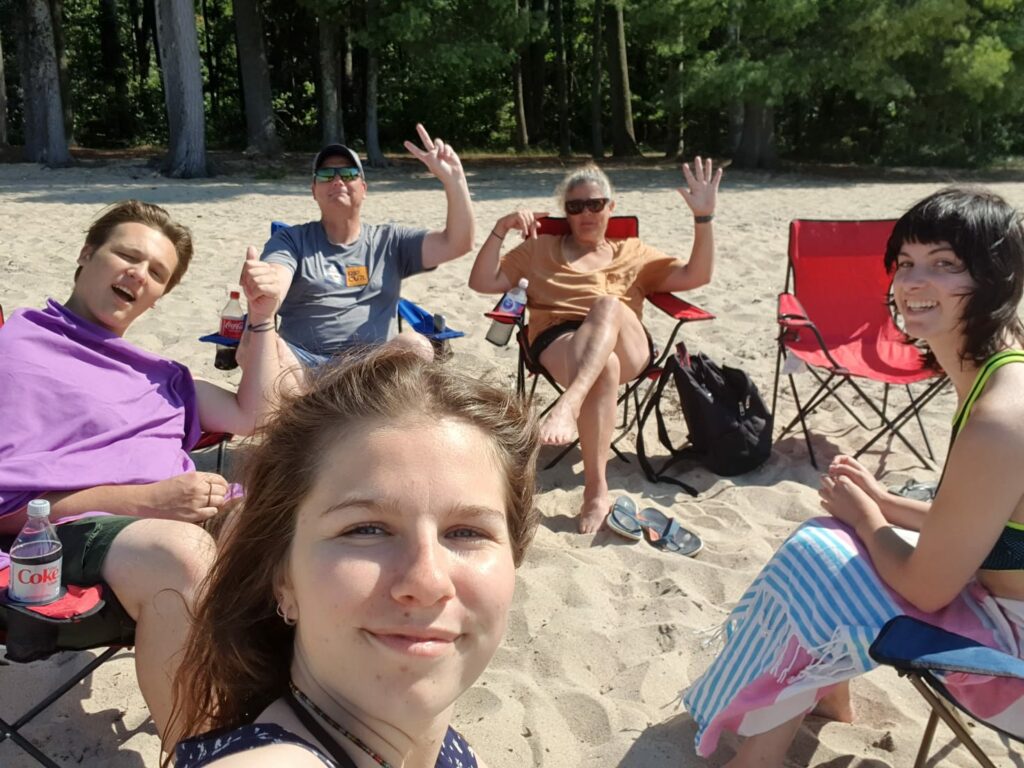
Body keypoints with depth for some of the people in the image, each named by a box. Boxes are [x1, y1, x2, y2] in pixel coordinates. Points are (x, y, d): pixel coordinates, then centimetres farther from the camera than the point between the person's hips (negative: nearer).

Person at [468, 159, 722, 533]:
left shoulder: (633, 252, 29)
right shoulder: (540, 249, 27)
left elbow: (696, 276, 17)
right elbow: (483, 282, 17)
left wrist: (703, 217, 5)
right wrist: (501, 229, 4)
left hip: (627, 348, 1)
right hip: (558, 342, 0)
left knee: (607, 303, -37)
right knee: (604, 366, -39)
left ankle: (568, 404, -58)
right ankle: (596, 489, -43)